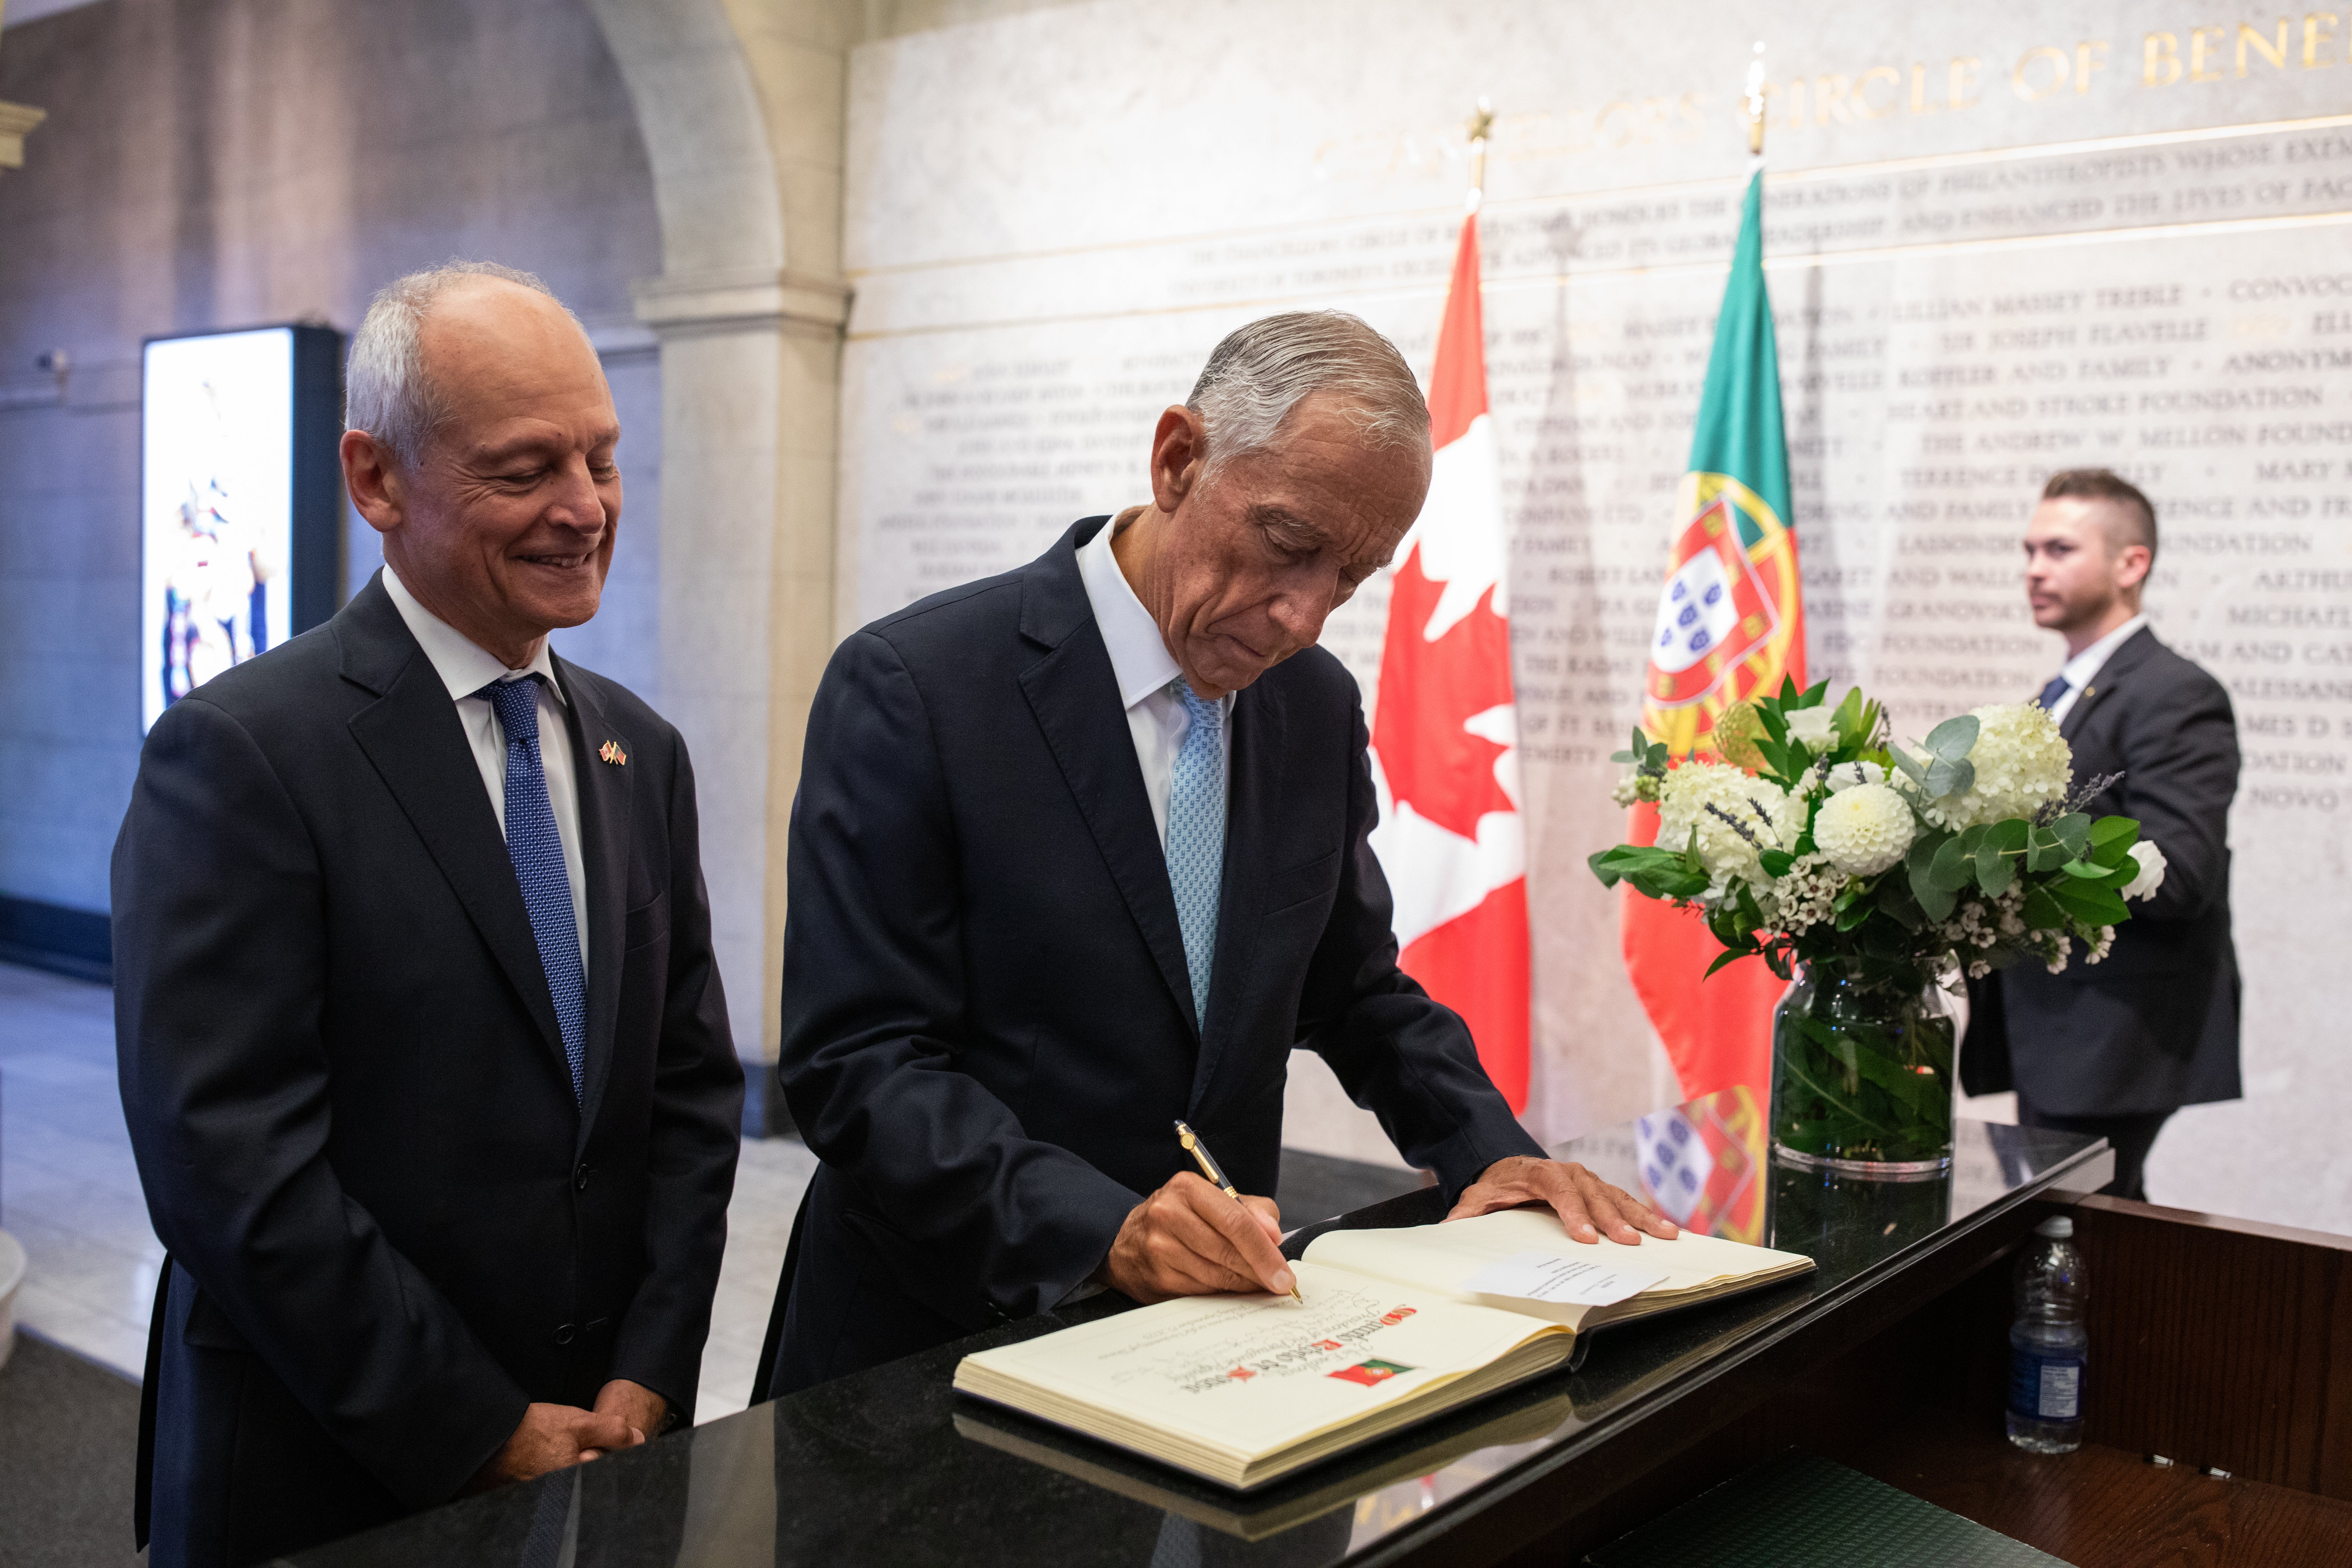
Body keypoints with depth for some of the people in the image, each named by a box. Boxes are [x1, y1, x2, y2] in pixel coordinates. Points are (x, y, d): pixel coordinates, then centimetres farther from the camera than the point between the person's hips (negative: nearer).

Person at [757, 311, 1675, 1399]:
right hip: (936, 1348, -4)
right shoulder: (911, 686, -11)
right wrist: (1106, 1228, -24)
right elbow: (856, 1063, -14)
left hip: (1213, 1325, 4)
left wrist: (1489, 1147, 3)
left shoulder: (1320, 708, 8)